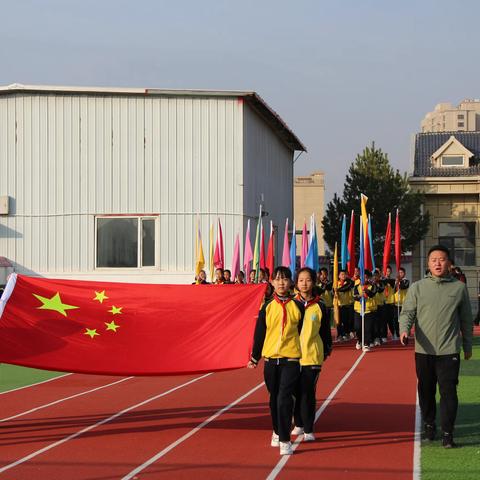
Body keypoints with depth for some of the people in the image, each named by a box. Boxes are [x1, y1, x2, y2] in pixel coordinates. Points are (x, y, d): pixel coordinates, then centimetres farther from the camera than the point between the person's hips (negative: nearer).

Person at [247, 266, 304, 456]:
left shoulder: (298, 306, 0)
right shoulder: (267, 307, 3)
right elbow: (259, 333, 8)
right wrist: (255, 358, 8)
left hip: (291, 359, -3)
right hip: (270, 358, 3)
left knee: (284, 399, -12)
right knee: (274, 399, 13)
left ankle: (285, 440, -8)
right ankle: (277, 431, 32)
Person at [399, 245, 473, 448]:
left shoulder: (459, 288, 3)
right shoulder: (418, 287, 3)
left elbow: (466, 320, 11)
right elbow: (407, 312, -1)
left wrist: (467, 346, 14)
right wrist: (404, 330, -21)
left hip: (449, 349, -1)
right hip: (424, 349, 1)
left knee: (448, 391, -5)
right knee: (426, 390, 11)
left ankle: (447, 433, -1)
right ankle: (429, 424, 29)